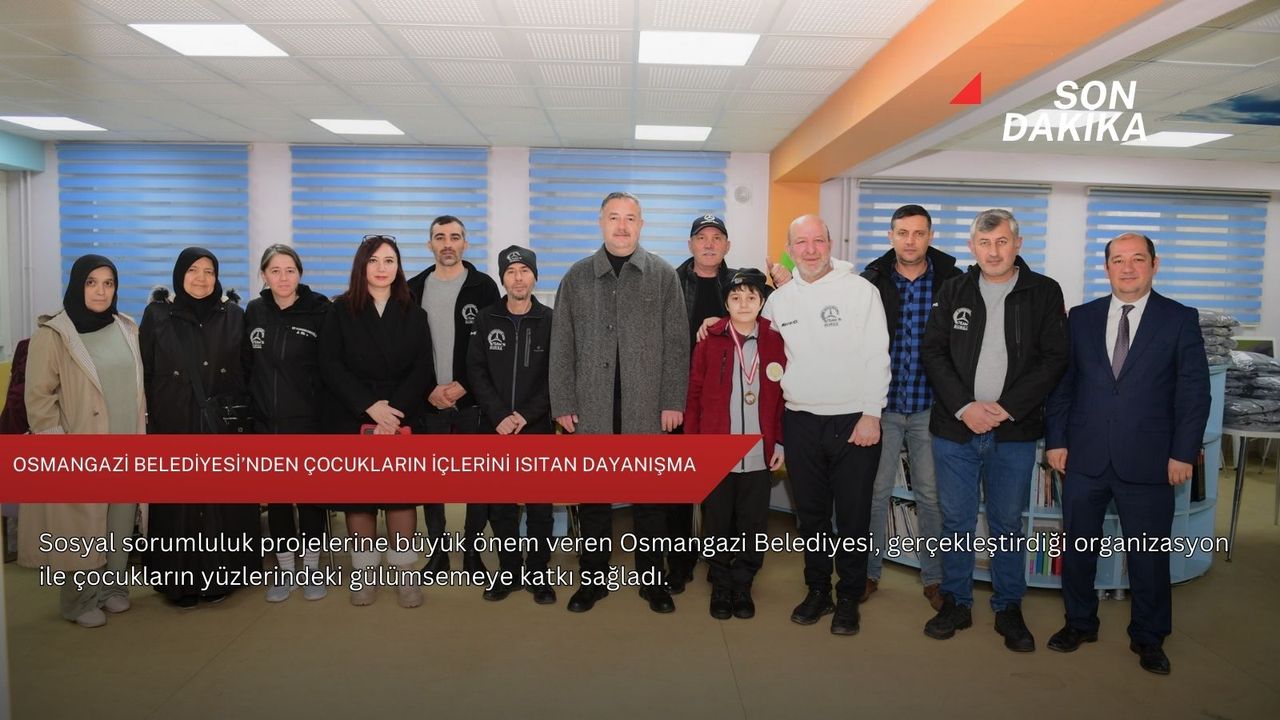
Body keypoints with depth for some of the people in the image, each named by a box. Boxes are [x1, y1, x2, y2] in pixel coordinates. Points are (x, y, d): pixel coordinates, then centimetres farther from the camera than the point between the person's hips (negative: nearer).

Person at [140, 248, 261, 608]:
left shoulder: (233, 315, 6)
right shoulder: (157, 315, 3)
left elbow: (246, 370, 8)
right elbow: (145, 372, 4)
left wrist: (241, 412, 2)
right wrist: (150, 418, -1)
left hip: (223, 426, 1)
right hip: (173, 427, -1)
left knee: (222, 502, 3)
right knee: (177, 503, 3)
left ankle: (219, 577, 15)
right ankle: (180, 581, 14)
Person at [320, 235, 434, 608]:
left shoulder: (413, 313, 8)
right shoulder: (341, 311, 4)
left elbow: (422, 368, 1)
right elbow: (330, 365, -3)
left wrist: (396, 410, -12)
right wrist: (369, 406, -13)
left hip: (402, 419, 0)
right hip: (351, 419, 0)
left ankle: (405, 571, 9)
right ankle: (364, 570, 16)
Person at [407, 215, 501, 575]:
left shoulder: (483, 286, 1)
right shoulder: (415, 289, 8)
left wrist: (464, 386, -11)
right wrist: (429, 390, -7)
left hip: (473, 401, -2)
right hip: (429, 402, 2)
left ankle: (472, 549, 17)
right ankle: (437, 551, 20)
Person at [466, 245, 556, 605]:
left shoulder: (550, 321, 1)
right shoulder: (486, 320, 5)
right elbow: (477, 372, 0)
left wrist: (526, 414, -13)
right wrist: (499, 416, -12)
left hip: (538, 428, -2)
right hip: (497, 428, 2)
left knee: (540, 505, 4)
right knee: (500, 505, 8)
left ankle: (539, 574, 17)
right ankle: (509, 571, 22)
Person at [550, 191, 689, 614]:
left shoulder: (663, 275, 4)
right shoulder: (577, 277, 7)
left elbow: (676, 344, 1)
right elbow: (562, 346, 6)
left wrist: (673, 401, -5)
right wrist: (563, 404, 0)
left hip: (648, 411, -1)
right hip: (591, 410, 1)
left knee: (649, 498, 8)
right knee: (593, 498, 10)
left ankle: (653, 579, 23)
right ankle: (593, 579, 25)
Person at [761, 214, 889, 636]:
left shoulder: (860, 289, -4)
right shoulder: (778, 300, 9)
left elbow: (876, 356, -6)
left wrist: (871, 414, -11)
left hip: (853, 422, -3)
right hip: (800, 422, 4)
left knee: (853, 516, 5)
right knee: (810, 513, 14)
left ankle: (849, 598, 21)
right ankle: (817, 590, 29)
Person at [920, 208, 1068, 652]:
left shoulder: (1044, 293, 2)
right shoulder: (954, 291, 5)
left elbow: (1054, 358, -2)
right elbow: (933, 353, 2)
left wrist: (1006, 408, -12)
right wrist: (964, 407, -10)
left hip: (1014, 431, -1)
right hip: (954, 428, 1)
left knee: (1008, 523, 9)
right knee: (956, 522, 9)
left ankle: (1009, 609, 24)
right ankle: (956, 603, 23)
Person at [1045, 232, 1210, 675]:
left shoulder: (1180, 319, 0)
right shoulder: (1081, 318, 6)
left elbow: (1194, 391, -2)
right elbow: (1062, 384, 7)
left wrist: (1183, 453, -7)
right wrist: (1056, 440, 1)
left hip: (1148, 462, -2)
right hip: (1084, 457, 2)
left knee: (1149, 554, 8)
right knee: (1078, 546, 12)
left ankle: (1148, 638, 28)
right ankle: (1080, 622, 31)